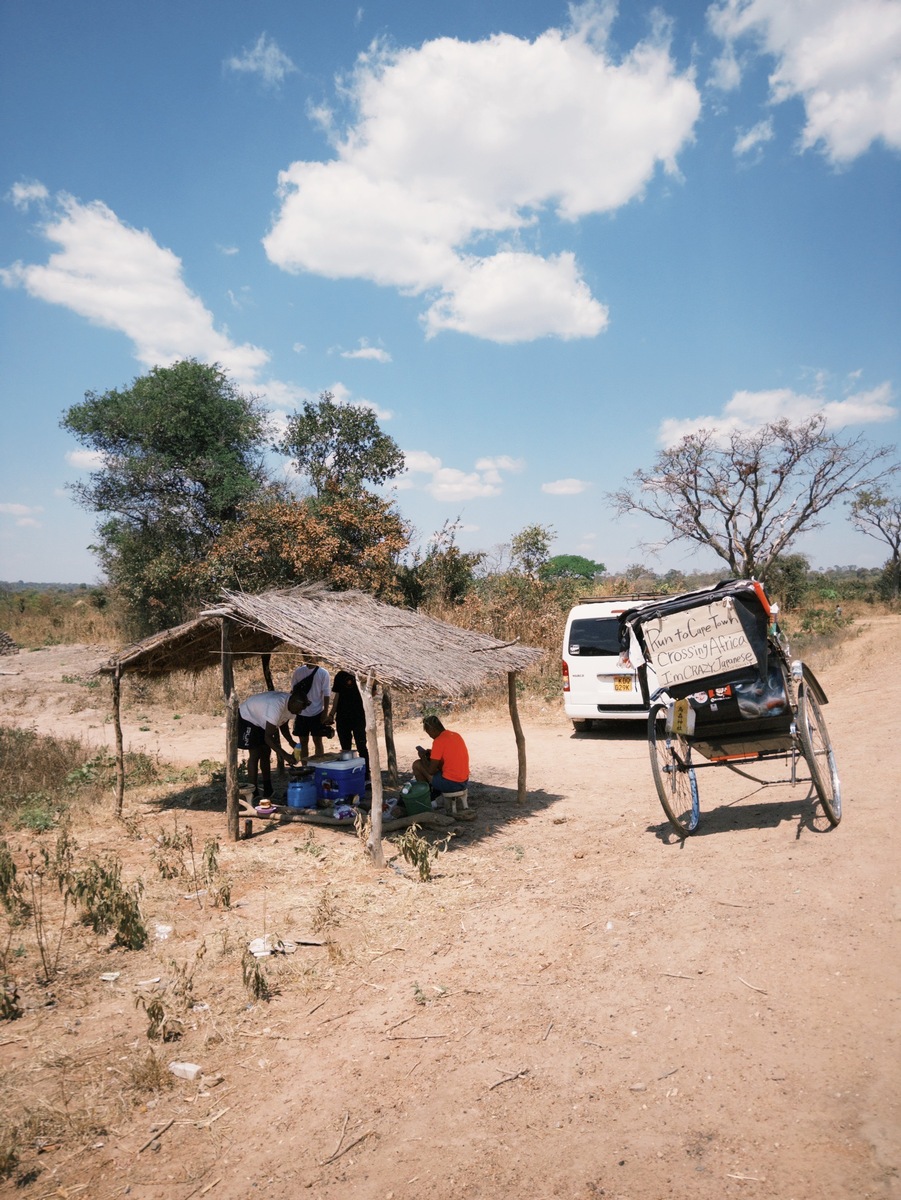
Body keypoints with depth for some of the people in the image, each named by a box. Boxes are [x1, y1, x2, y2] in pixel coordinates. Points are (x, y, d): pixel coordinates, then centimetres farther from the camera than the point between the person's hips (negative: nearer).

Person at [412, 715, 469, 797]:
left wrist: (423, 757, 4)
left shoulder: (438, 741, -16)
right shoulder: (456, 735, 9)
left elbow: (431, 771, -12)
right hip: (464, 781, 8)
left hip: (450, 783, -8)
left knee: (417, 765, 4)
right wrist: (433, 753, 18)